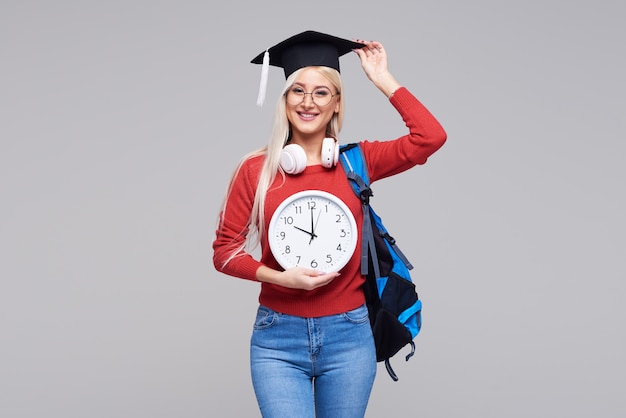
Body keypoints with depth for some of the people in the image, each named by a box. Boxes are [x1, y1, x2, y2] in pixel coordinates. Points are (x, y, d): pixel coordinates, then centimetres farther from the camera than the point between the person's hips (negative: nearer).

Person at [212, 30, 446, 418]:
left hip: (348, 335, 2)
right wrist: (280, 277, -14)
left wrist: (383, 79, -5)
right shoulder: (256, 169, -2)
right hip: (278, 337, -1)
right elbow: (224, 250, 1)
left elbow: (431, 137, -11)